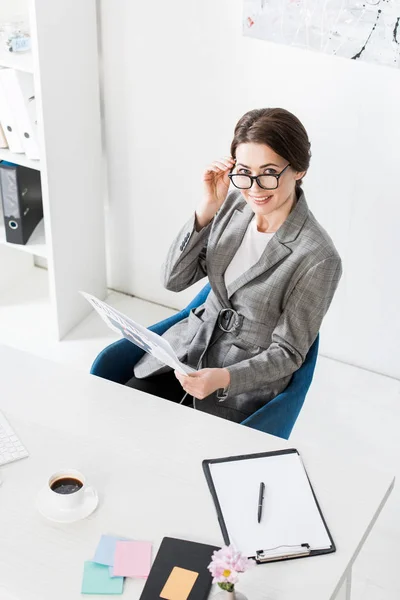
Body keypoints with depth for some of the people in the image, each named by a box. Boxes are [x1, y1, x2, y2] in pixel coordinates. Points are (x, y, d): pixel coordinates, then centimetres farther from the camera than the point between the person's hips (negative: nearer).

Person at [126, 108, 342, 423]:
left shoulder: (318, 258, -23)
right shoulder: (233, 204, -6)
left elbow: (287, 353, -14)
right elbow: (174, 279, -6)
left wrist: (223, 378, -31)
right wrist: (208, 207, -17)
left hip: (246, 382, -5)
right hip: (192, 344, 5)